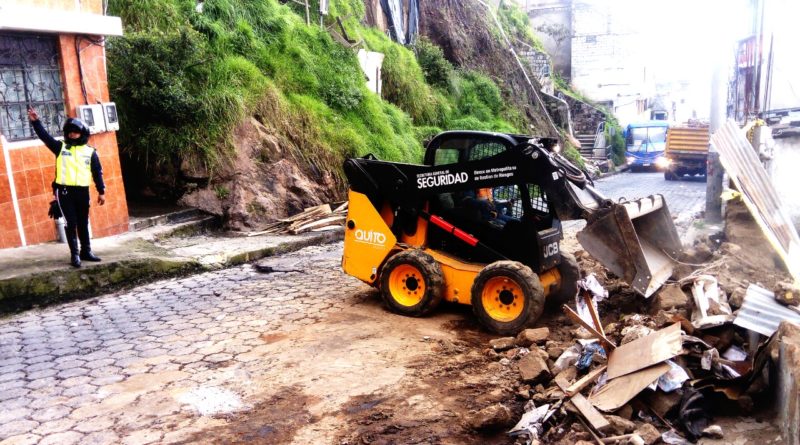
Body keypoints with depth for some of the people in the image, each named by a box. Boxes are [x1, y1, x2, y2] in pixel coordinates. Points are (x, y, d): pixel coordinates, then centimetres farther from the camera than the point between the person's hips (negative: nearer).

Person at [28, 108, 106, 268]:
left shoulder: (90, 152, 7)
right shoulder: (60, 147, 8)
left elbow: (97, 173, 7)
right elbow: (45, 136, 3)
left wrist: (101, 191, 4)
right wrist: (35, 121, -8)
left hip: (82, 192, 1)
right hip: (64, 191, -1)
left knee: (83, 223, 10)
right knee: (71, 223, -3)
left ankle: (86, 251, 19)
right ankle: (75, 254, 0)